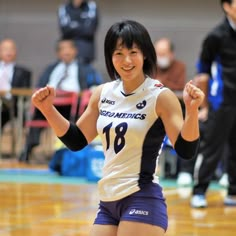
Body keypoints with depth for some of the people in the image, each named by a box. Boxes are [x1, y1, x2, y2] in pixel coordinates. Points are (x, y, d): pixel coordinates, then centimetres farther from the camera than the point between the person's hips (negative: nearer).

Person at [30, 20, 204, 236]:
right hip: (108, 202, 7)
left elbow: (186, 151, -16)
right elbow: (76, 141, 16)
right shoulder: (103, 94, 8)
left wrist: (192, 110, -31)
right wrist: (48, 109, 4)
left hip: (142, 201, -7)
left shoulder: (161, 97, -9)